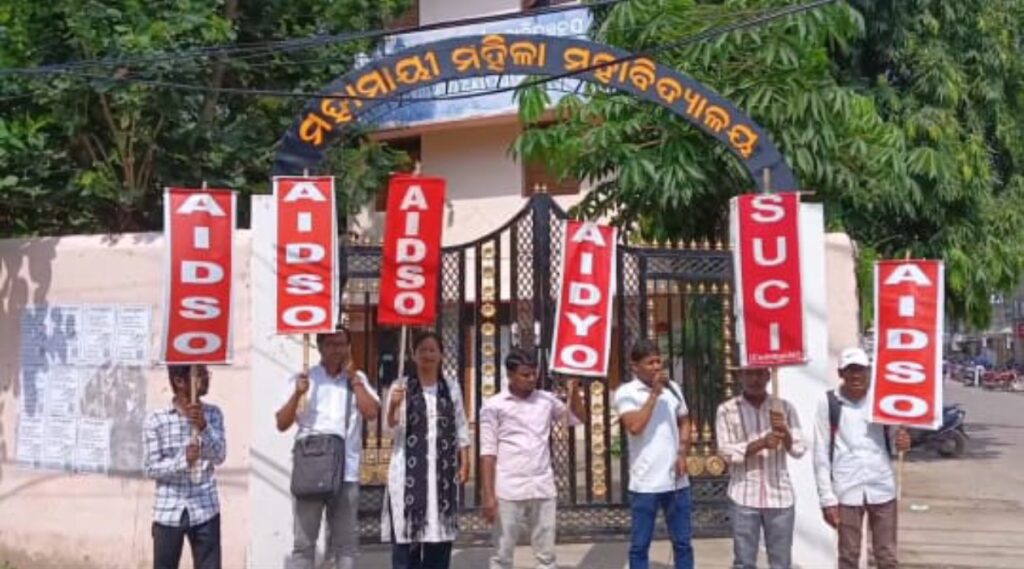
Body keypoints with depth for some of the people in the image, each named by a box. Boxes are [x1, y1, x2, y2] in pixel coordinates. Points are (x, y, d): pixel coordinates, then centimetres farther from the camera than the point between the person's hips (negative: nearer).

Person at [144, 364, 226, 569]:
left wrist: (203, 427, -25)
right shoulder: (156, 420, -5)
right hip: (168, 512, -2)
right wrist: (182, 460, -26)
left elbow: (219, 456, -8)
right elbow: (150, 468, -8)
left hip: (205, 511, 2)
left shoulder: (213, 415, 2)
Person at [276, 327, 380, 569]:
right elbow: (282, 424, 1)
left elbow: (371, 412, -6)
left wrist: (352, 377, -3)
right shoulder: (303, 379, 5)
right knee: (303, 542, 0)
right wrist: (297, 394, -14)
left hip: (346, 472, 2)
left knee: (347, 542, 8)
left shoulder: (358, 379, 11)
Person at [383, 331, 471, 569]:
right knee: (406, 531, -4)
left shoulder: (451, 388, 9)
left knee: (440, 531, 6)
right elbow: (392, 431, -5)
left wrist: (464, 463, 4)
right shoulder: (401, 387, 0)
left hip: (442, 469, 3)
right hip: (409, 469, -3)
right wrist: (393, 407, -23)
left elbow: (461, 429, 11)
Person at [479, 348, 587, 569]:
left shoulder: (546, 400, 8)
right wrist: (488, 495, -9)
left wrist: (574, 389, 3)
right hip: (509, 490, -3)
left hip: (543, 488, 4)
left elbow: (576, 418, 20)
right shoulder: (494, 406, -3)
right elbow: (488, 453, -5)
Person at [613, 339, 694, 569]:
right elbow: (635, 427, -21)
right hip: (645, 482, -5)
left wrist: (682, 454, -1)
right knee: (640, 544, 5)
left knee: (683, 541, 12)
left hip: (676, 479, 5)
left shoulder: (672, 389, 8)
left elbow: (683, 423, 16)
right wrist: (654, 392, -17)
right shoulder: (626, 392, -8)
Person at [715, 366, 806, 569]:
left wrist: (784, 432, -19)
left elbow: (799, 450, 1)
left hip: (780, 496, 1)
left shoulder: (784, 407, 5)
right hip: (745, 497, -1)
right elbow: (726, 451, -8)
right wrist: (761, 443, -20)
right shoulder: (727, 410, 0)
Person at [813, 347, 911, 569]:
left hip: (882, 488, 2)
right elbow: (821, 454, -3)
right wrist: (827, 497, -8)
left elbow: (892, 438, 9)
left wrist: (902, 442, -16)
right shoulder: (829, 403, -4)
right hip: (846, 491, -2)